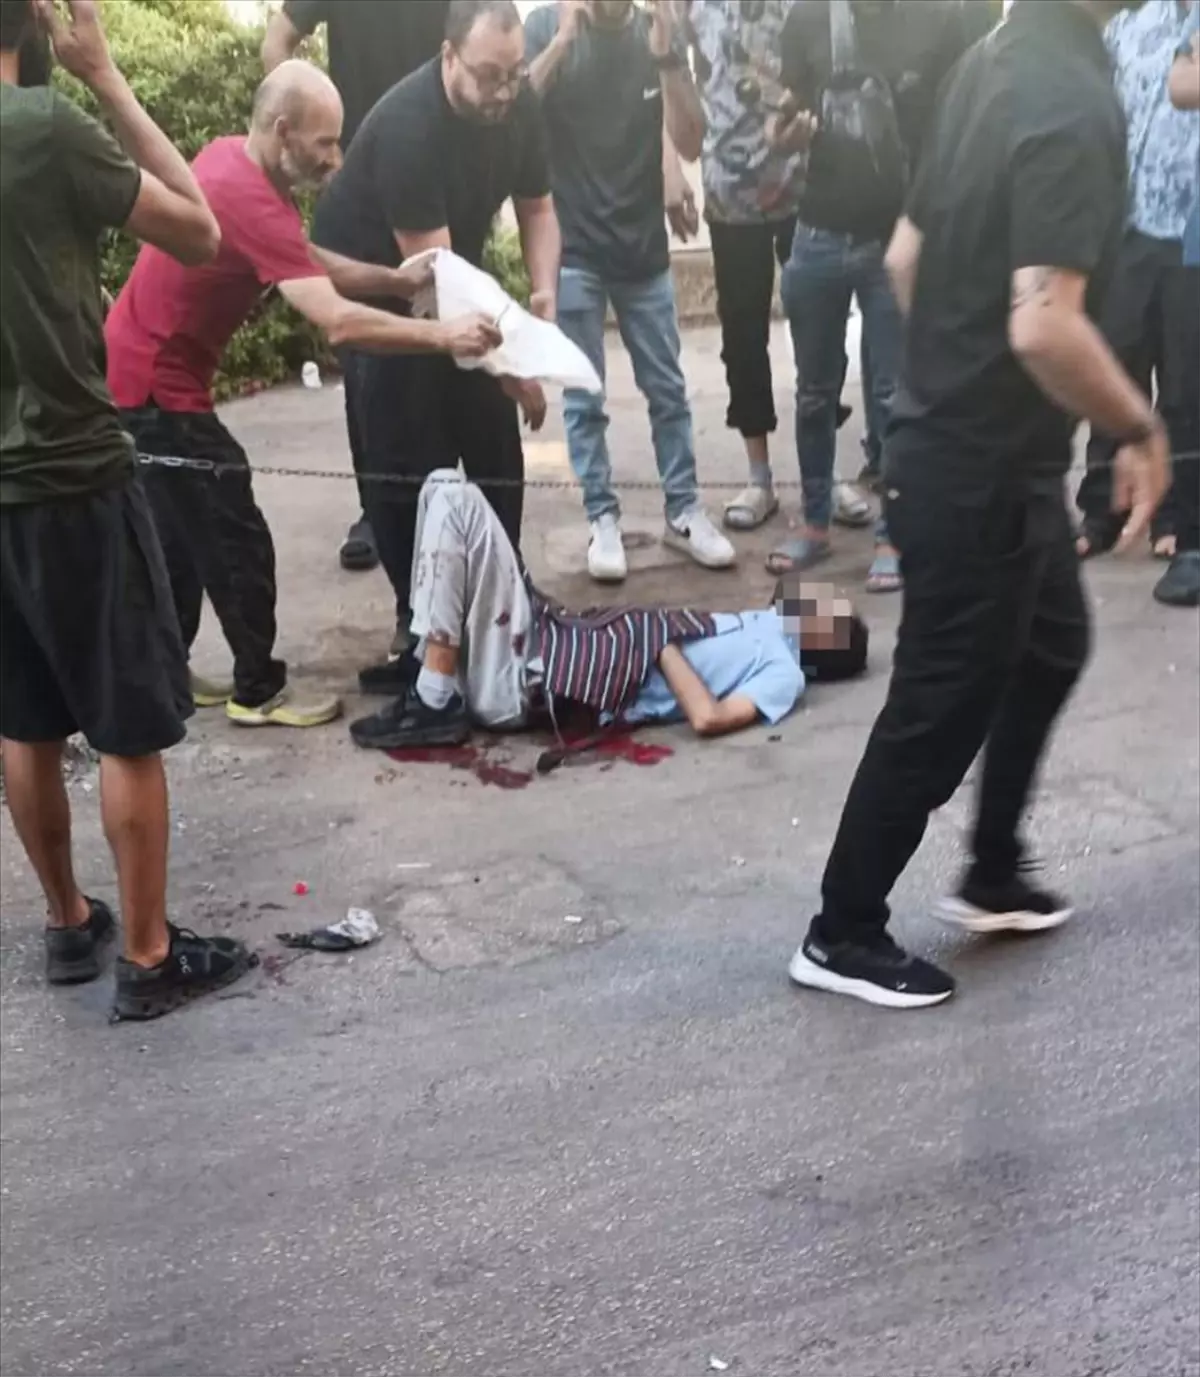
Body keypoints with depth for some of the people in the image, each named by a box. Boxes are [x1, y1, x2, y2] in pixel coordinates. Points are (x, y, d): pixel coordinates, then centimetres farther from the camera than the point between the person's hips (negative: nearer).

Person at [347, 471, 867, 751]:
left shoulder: (782, 673, -6)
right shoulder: (759, 626, 21)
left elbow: (709, 717, -24)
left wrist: (662, 639, -12)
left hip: (525, 681, -9)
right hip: (555, 638, 9)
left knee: (455, 500, -18)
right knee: (449, 490, 6)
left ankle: (434, 703, -14)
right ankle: (428, 658, 11)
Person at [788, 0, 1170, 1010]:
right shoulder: (1075, 102, -24)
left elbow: (907, 256, 12)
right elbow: (1044, 326, -33)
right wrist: (1142, 428, -18)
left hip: (950, 433, 10)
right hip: (986, 466, -9)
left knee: (1051, 645, 25)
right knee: (942, 705, 5)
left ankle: (994, 878, 38)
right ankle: (843, 934, 21)